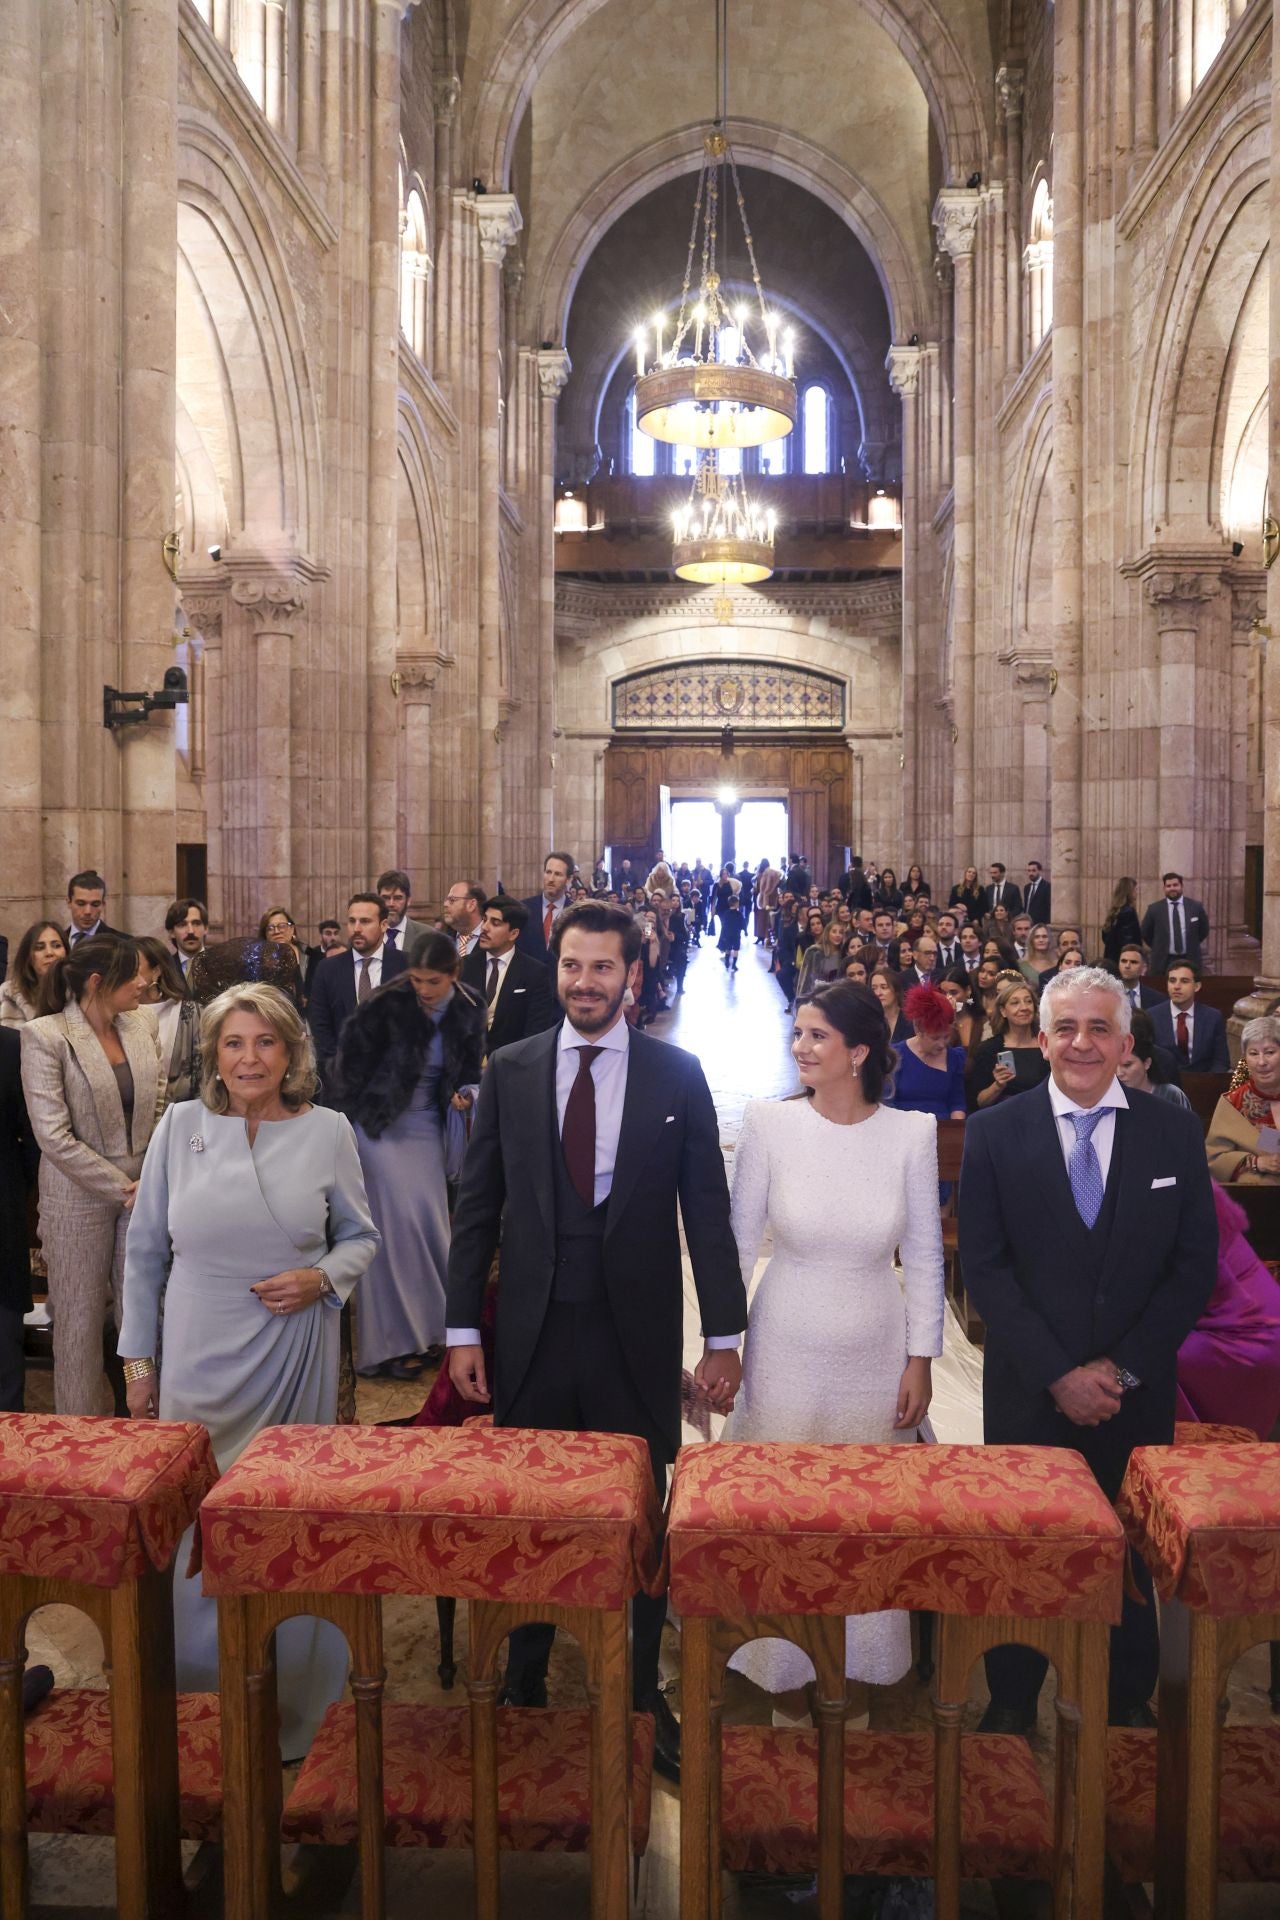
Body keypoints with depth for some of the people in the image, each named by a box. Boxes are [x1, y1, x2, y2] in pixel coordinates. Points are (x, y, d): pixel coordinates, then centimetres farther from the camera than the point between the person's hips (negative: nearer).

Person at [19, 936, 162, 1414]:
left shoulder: (143, 1024, 2)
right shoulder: (45, 1036, -13)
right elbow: (54, 1137, -15)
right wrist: (121, 1188, -13)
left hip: (142, 1191, 4)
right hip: (81, 1199, -4)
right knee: (80, 1320, 9)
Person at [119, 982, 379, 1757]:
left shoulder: (326, 1131, -1)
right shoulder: (181, 1126, 1)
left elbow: (362, 1235, 9)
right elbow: (145, 1249, 6)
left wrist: (322, 1279, -12)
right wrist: (138, 1359, 7)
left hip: (294, 1358, 0)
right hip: (201, 1361, 1)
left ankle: (290, 1694, 26)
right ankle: (199, 1675, 26)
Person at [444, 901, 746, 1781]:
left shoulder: (677, 1075, -2)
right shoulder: (510, 1071, 2)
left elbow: (707, 1209, 0)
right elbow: (478, 1206, 4)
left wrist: (724, 1336, -2)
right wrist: (463, 1329, 1)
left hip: (638, 1336, -1)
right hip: (533, 1334, 1)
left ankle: (642, 1695, 30)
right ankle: (523, 1687, 32)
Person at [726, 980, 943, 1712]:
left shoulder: (911, 1133, -8)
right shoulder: (769, 1123, -10)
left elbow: (925, 1255, 1)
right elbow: (738, 1241, -2)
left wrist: (921, 1360, 1)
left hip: (878, 1357, 1)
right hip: (786, 1354, -1)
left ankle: (870, 1662, 36)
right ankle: (782, 1666, 33)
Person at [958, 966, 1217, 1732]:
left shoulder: (1175, 1132, -1)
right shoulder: (996, 1132, -5)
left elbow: (1196, 1266, -2)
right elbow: (985, 1268, -6)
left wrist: (1123, 1367, -8)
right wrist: (1057, 1374, -12)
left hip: (1139, 1391, 1)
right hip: (1029, 1390, -1)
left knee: (1132, 1545, 14)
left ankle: (1130, 1696, 37)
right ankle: (1013, 1695, 32)